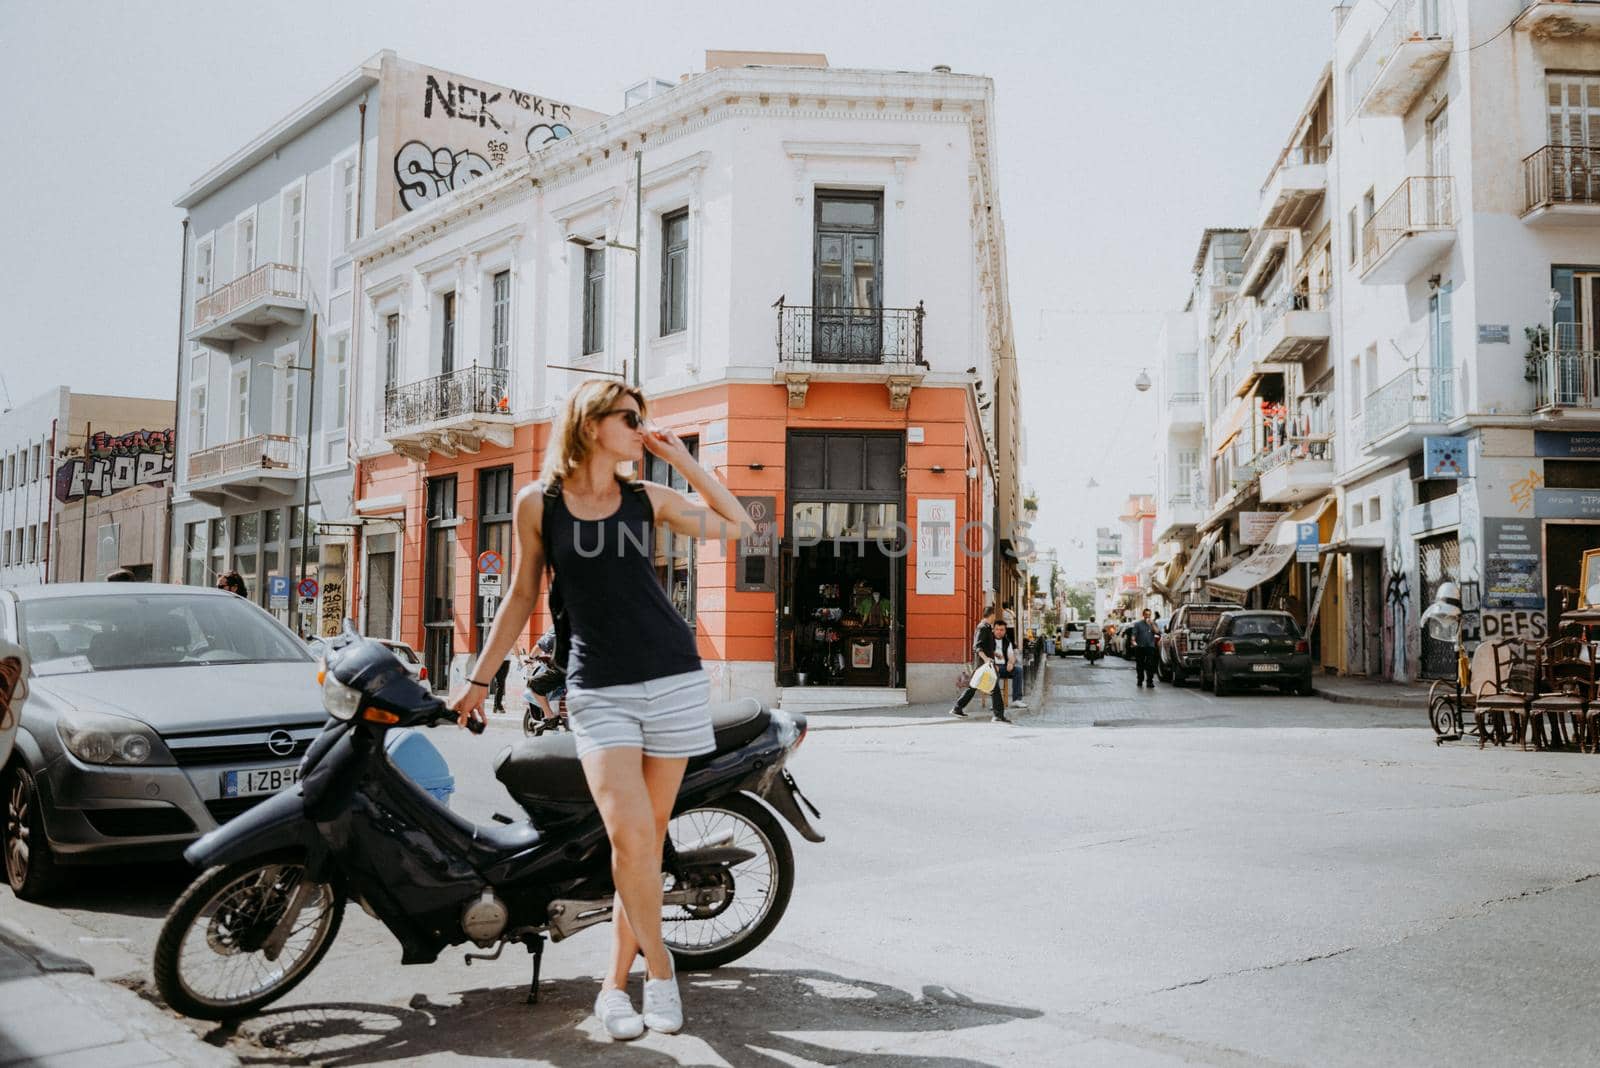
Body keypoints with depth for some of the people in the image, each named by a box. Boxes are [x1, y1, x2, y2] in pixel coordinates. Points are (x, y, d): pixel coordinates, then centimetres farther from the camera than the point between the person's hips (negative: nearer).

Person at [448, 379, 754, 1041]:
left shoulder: (649, 499, 8)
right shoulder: (537, 502, 3)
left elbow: (739, 526, 10)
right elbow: (522, 595, 12)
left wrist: (681, 459, 6)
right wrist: (478, 679, 14)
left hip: (673, 680, 2)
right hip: (598, 690, -2)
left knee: (647, 838, 5)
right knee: (630, 836, -17)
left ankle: (616, 983, 19)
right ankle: (660, 972, 3)